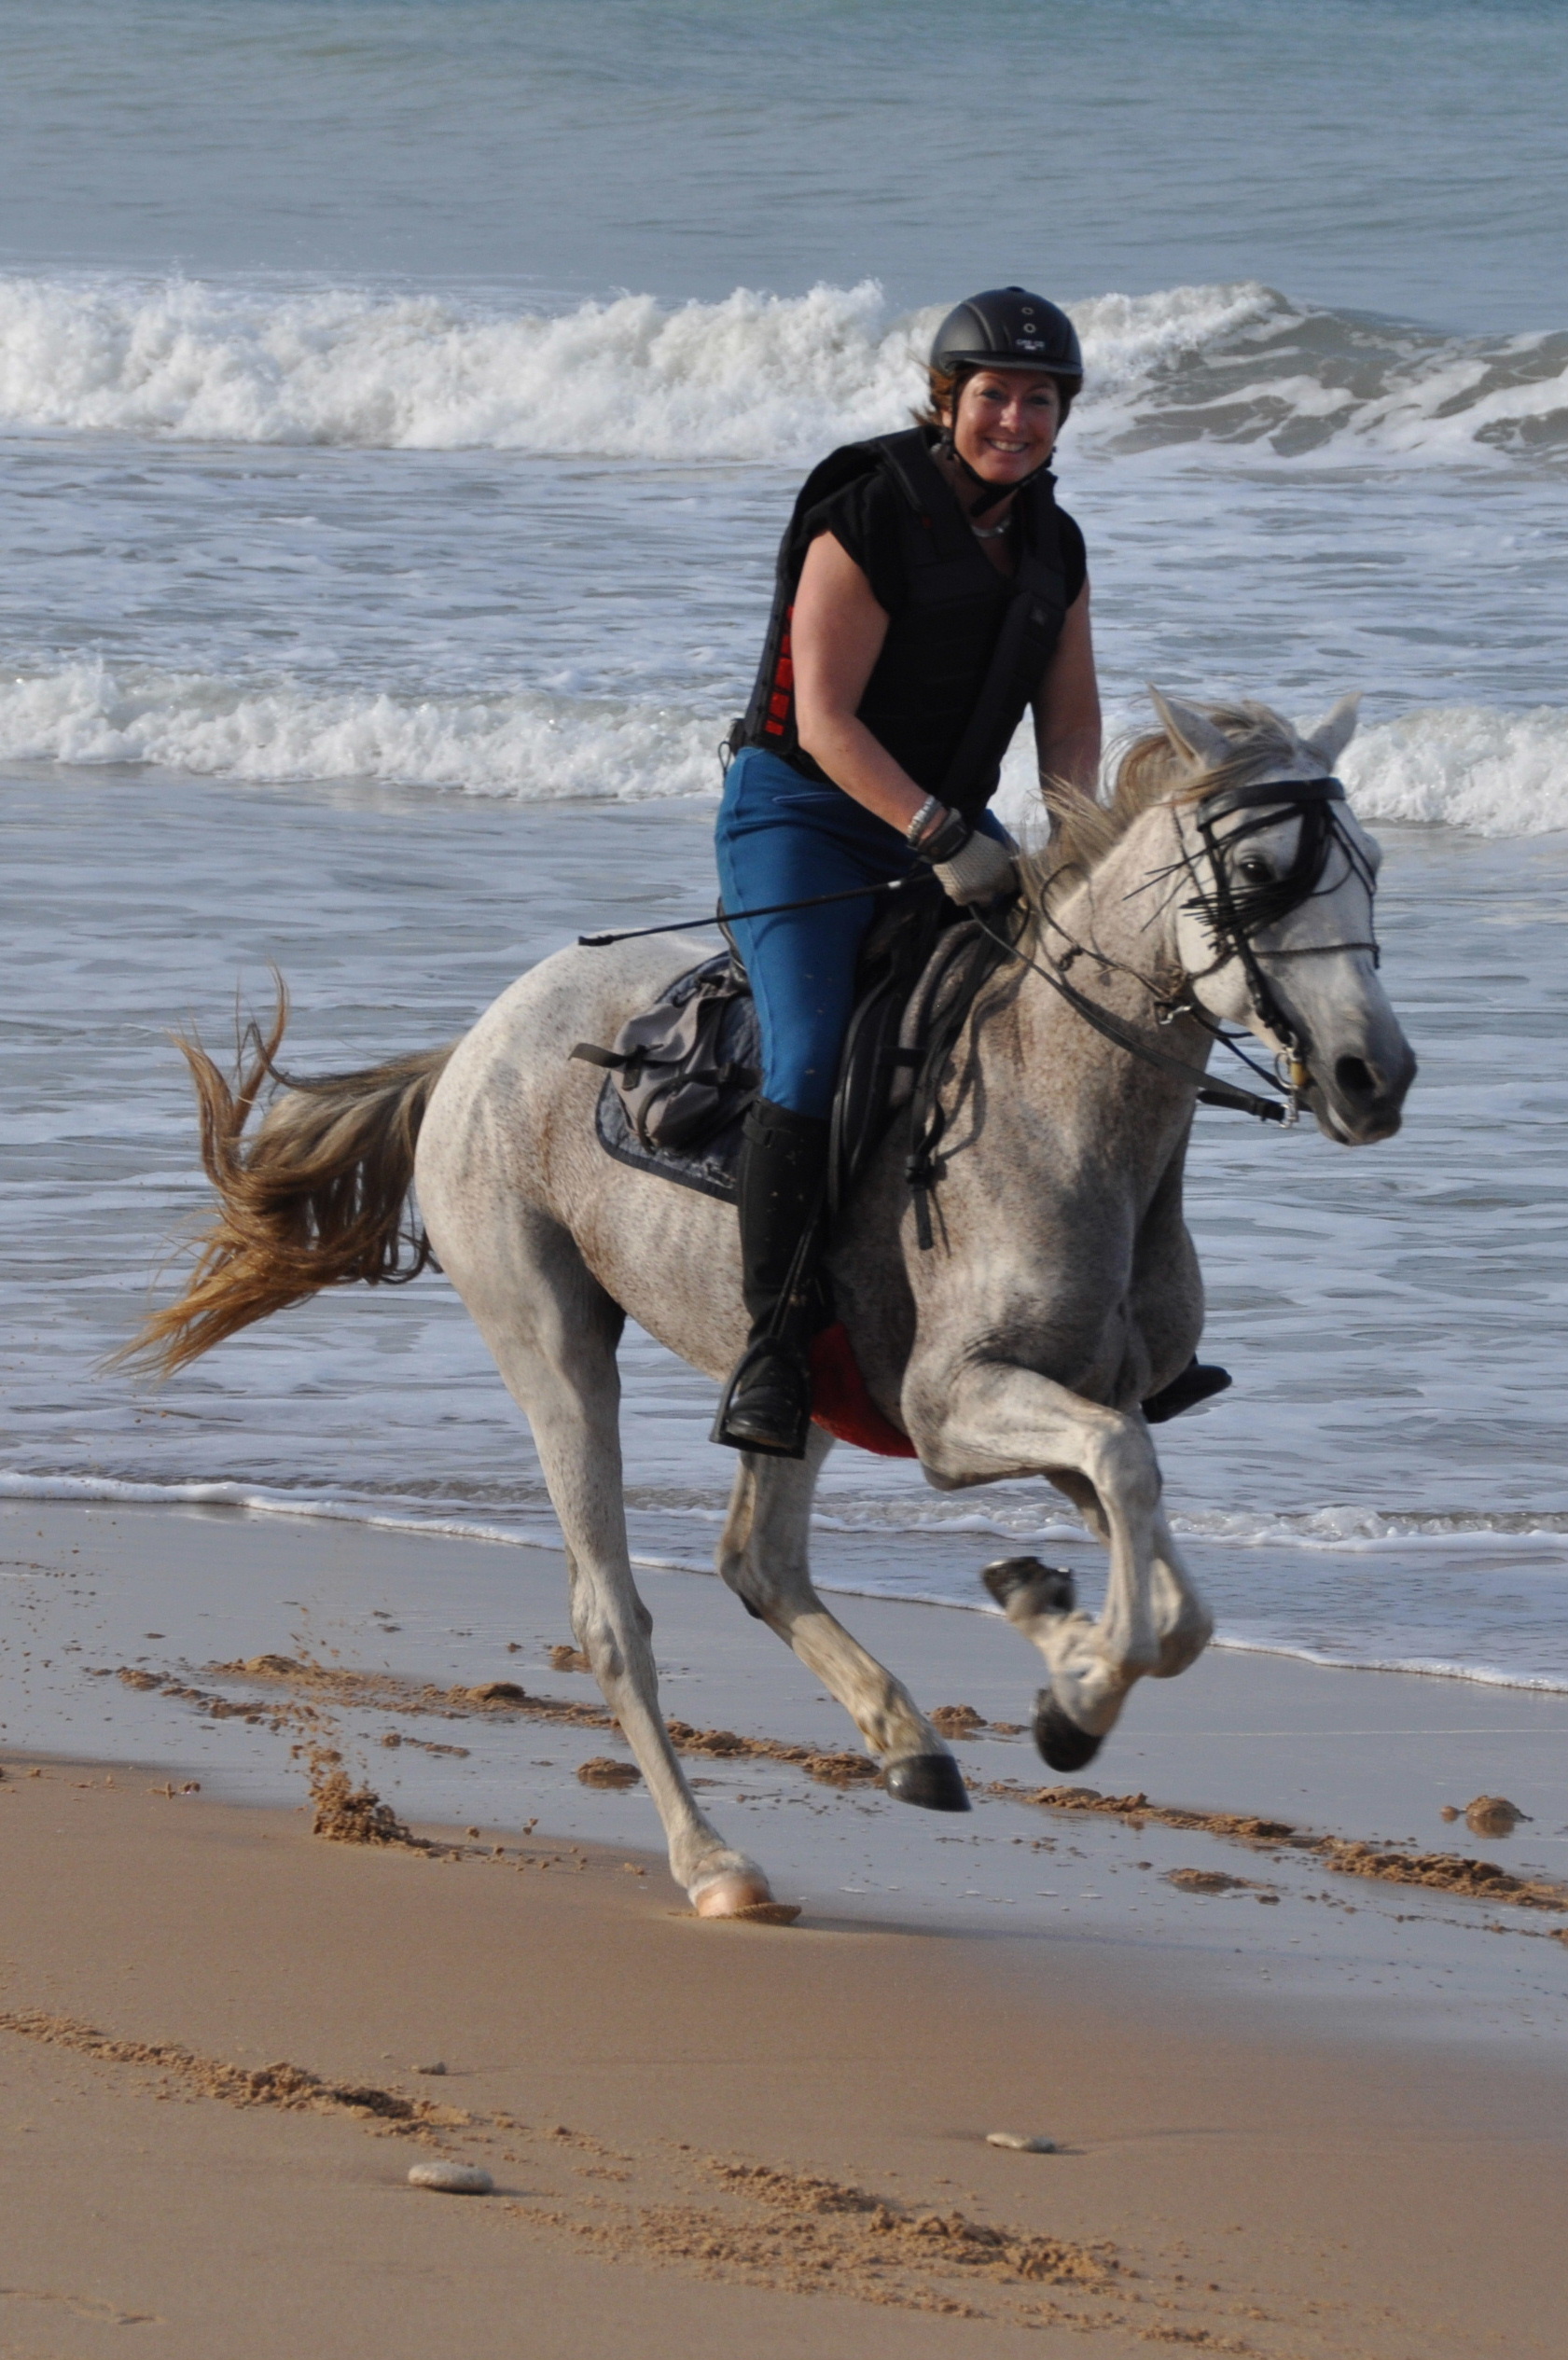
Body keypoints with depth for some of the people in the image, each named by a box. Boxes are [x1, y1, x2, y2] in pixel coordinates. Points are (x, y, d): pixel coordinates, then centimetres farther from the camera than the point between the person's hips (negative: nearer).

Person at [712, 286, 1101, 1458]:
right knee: (813, 1063, -25)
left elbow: (1070, 718, 9)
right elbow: (825, 718, -21)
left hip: (952, 824, 7)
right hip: (803, 813, -7)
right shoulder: (864, 522, -17)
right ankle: (774, 1345, -21)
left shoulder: (1052, 546, 4)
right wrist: (941, 836, -30)